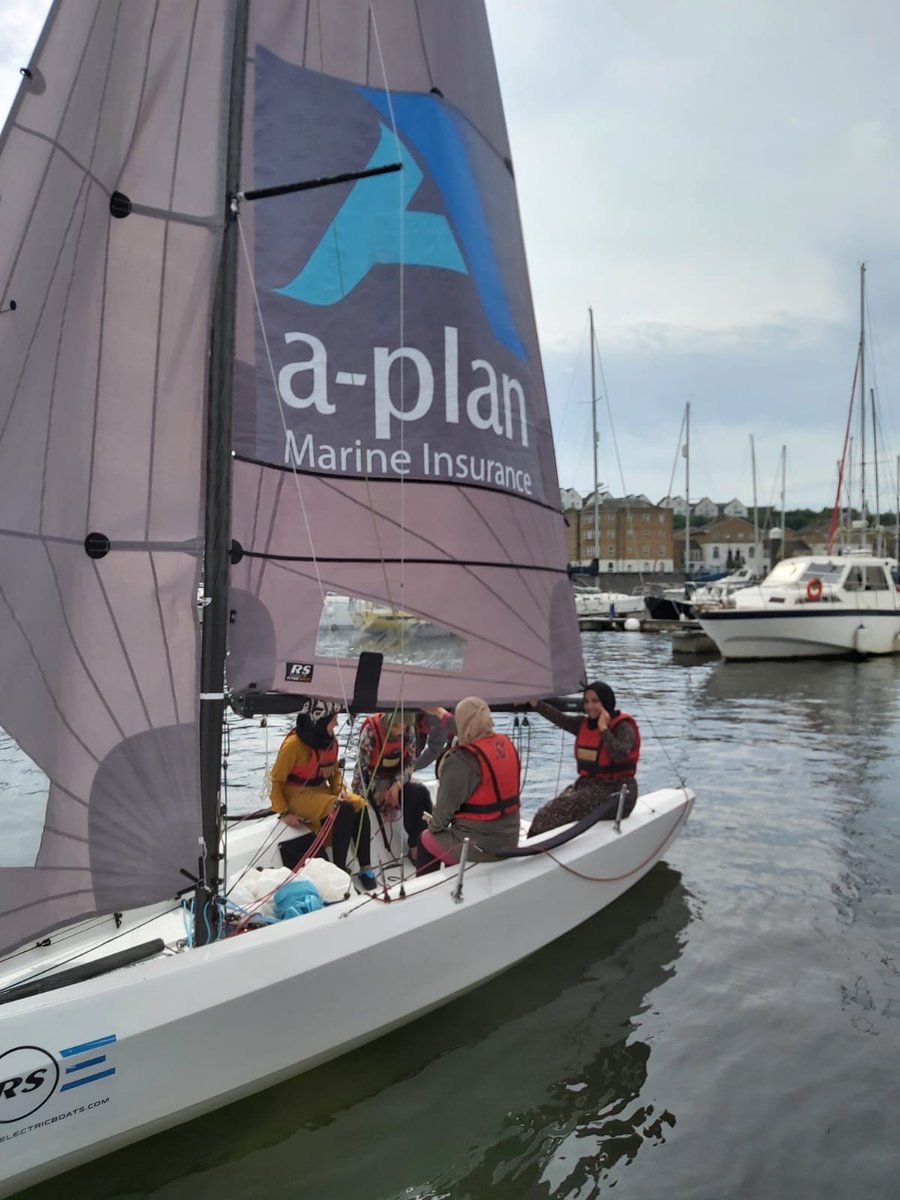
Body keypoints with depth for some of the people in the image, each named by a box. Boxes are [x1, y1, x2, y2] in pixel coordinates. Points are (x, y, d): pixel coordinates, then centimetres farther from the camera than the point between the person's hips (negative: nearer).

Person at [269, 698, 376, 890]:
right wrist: (284, 813, -19)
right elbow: (277, 781, -12)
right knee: (344, 810, -28)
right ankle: (340, 869, -22)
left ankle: (365, 868, -16)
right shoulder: (294, 744, -18)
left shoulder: (330, 741, 2)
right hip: (296, 795, -7)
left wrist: (341, 791, -4)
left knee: (359, 805, -18)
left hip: (321, 791, 7)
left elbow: (335, 773, 16)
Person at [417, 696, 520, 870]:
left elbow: (446, 805, -16)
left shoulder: (464, 759, -24)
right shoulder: (506, 744, -2)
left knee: (426, 840, 19)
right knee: (453, 835, 30)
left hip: (479, 844, -6)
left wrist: (434, 827, 5)